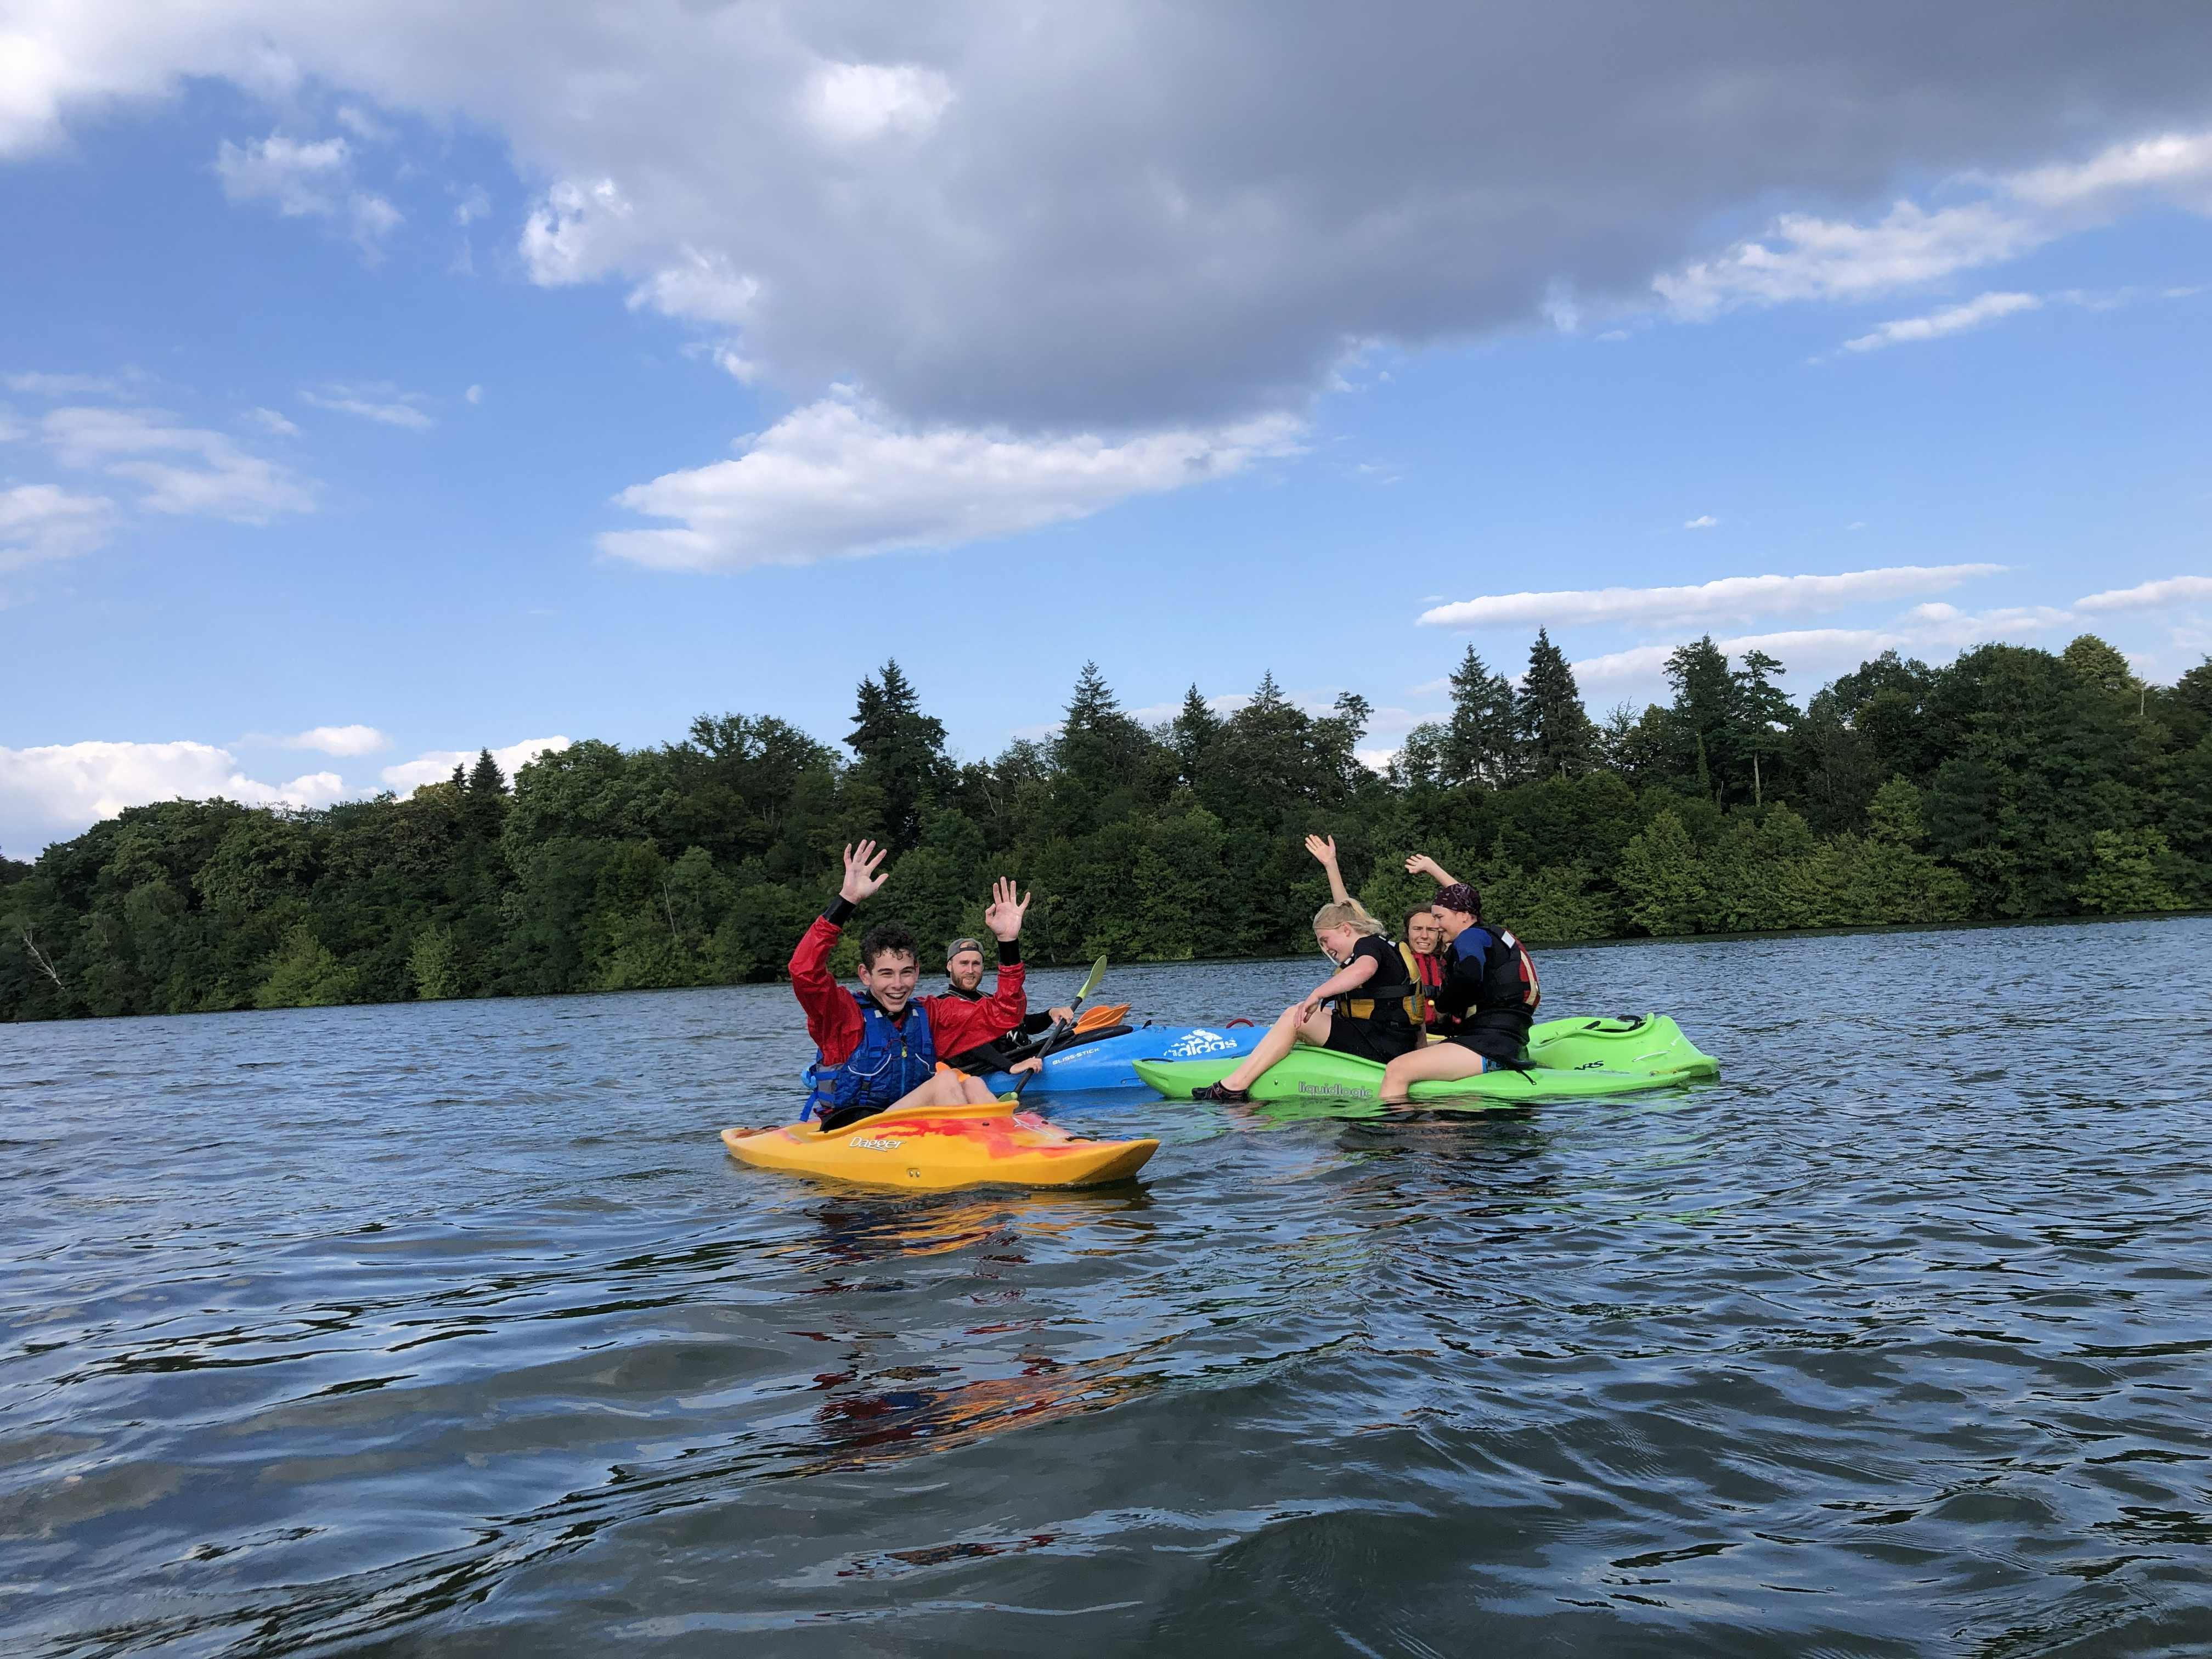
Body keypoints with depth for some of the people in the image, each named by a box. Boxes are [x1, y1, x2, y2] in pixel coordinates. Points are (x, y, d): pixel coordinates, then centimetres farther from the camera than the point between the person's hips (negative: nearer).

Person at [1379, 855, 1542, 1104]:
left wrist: (1442, 1002, -8)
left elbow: (1469, 976, -26)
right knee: (1410, 1052, 24)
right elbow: (1463, 898, 41)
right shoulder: (1487, 933, 23)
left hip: (1490, 1046, -11)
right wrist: (1431, 867, 52)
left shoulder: (1471, 937, -5)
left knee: (1396, 1071, -25)